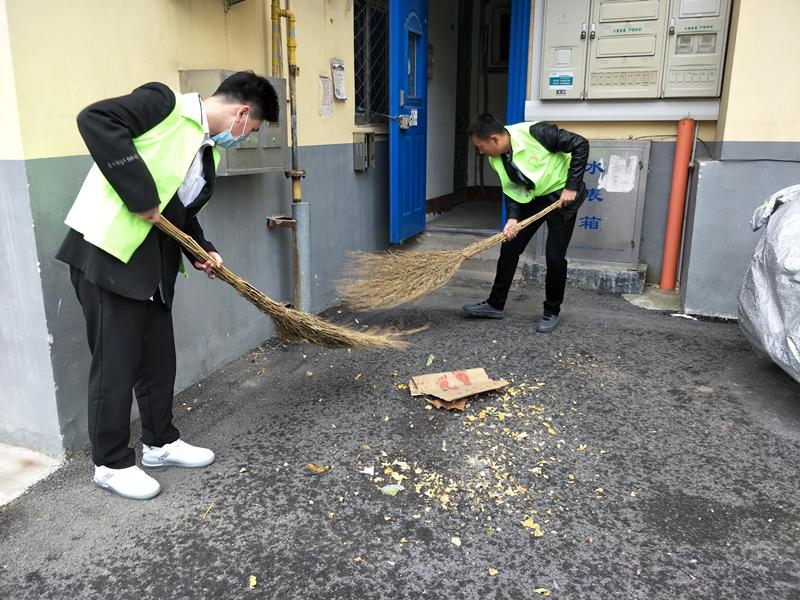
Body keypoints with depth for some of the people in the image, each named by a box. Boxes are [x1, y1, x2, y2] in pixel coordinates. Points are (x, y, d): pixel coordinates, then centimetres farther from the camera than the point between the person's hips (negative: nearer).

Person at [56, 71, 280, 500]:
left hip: (154, 263, 9)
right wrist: (140, 193, -24)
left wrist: (203, 251, 5)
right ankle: (112, 464, 18)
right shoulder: (165, 104, -10)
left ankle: (160, 443, 33)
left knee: (158, 358, 15)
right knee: (115, 362, 1)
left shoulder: (208, 153, 15)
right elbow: (95, 119, -22)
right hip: (107, 254, -9)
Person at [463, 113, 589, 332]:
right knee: (509, 247, 4)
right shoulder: (496, 159, -10)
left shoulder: (535, 132, -29)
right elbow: (511, 190, -1)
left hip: (562, 196, -6)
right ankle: (495, 304, 17)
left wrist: (571, 186, -22)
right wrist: (512, 218, -18)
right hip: (532, 198, 6)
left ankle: (552, 312, 13)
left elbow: (580, 144, -22)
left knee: (554, 257, -7)